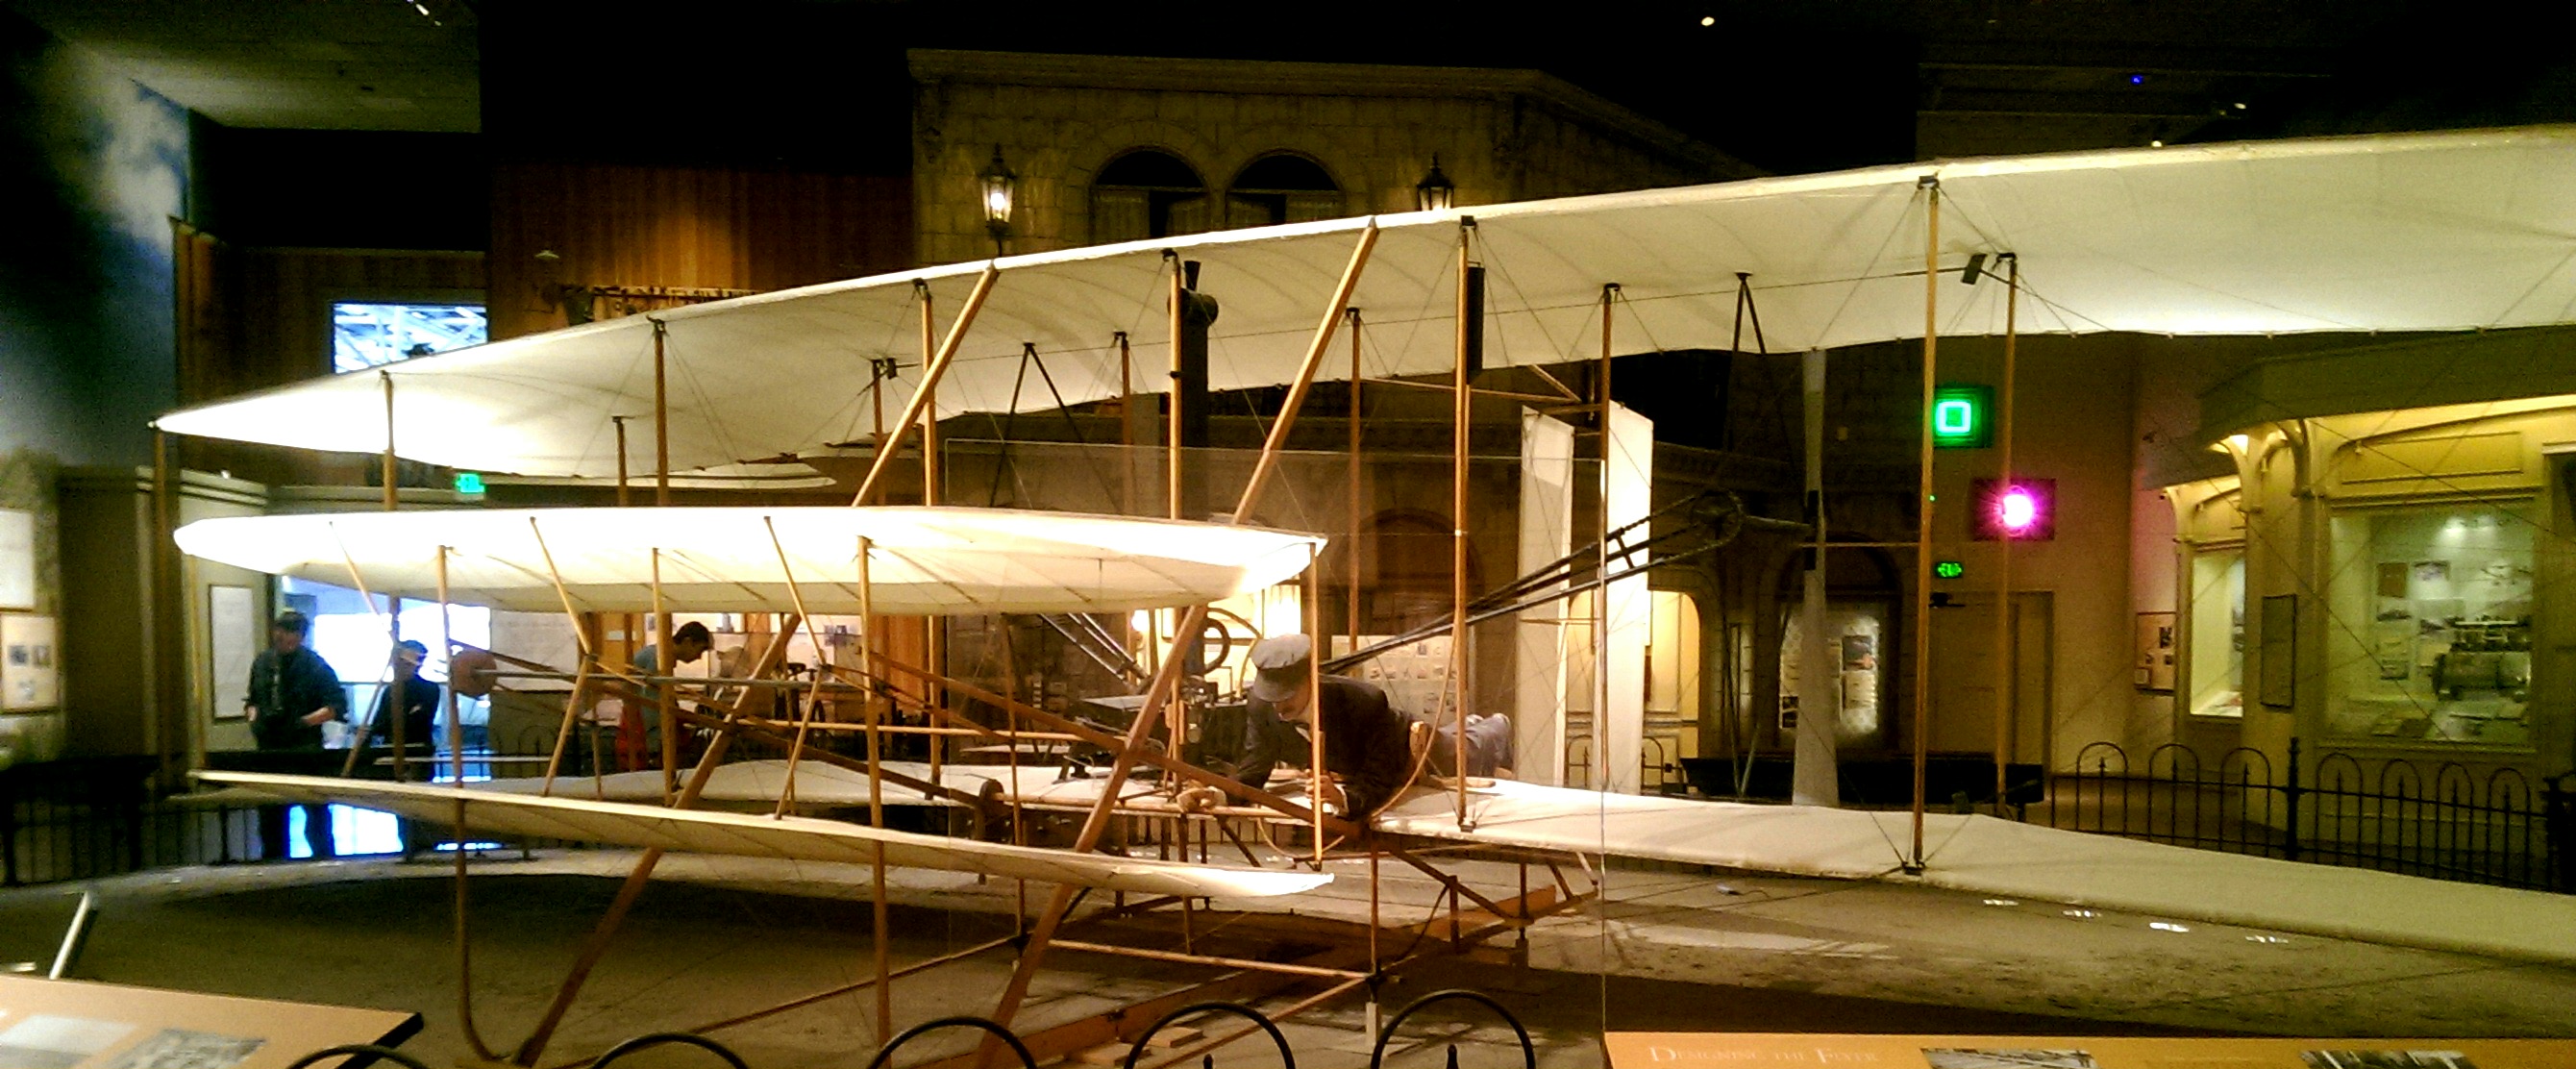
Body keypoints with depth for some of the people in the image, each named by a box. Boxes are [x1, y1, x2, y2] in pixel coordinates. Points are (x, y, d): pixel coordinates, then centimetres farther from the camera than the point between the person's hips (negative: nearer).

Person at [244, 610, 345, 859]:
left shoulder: (315, 666, -7)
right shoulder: (262, 662, 9)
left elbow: (338, 706, -10)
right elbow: (252, 700, 22)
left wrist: (304, 721, -21)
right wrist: (254, 718, 2)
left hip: (306, 752, -5)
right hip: (269, 750, 5)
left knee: (316, 815, 1)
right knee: (270, 816, 12)